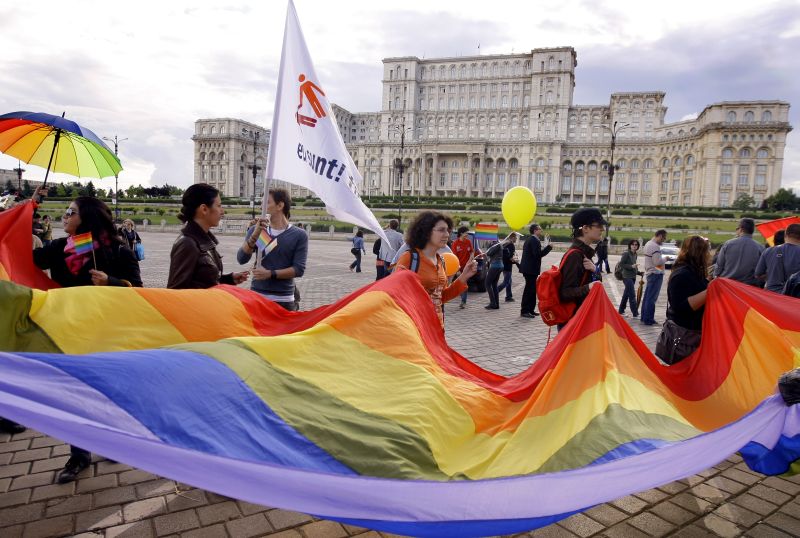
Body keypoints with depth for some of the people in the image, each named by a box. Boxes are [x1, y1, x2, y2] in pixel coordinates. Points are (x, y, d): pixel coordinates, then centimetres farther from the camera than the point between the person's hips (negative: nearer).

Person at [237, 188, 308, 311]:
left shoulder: (299, 235, -2)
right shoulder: (256, 230, 6)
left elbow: (299, 269, -8)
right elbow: (242, 259, -4)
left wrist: (271, 274, -16)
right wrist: (255, 235, -17)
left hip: (283, 300, -2)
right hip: (257, 297, 2)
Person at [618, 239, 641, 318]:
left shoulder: (635, 254, 11)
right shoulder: (626, 253, -12)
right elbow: (621, 264, -14)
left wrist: (639, 272, 8)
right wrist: (631, 266, -22)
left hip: (633, 277, 8)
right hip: (627, 277, -8)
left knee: (626, 294, 14)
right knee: (632, 295, -9)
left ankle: (621, 310, 25)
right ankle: (635, 313, -6)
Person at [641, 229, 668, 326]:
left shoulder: (648, 244, 13)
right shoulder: (655, 246, -19)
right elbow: (658, 262, -23)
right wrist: (665, 259, -7)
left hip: (649, 273, 10)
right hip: (656, 274, -10)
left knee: (647, 296, 14)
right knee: (652, 298, -5)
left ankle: (644, 317, 21)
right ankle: (648, 320, -2)